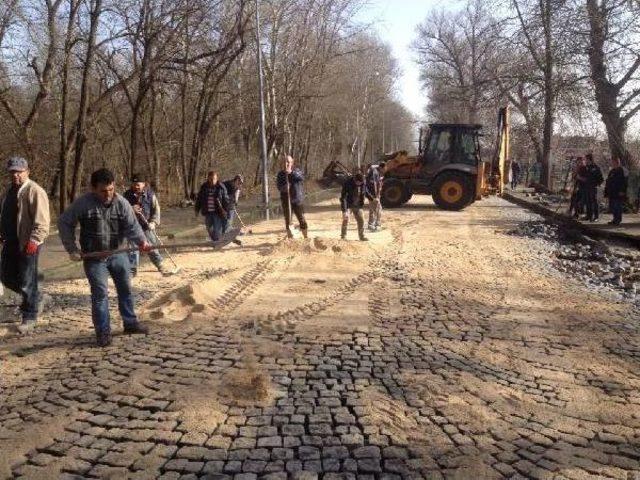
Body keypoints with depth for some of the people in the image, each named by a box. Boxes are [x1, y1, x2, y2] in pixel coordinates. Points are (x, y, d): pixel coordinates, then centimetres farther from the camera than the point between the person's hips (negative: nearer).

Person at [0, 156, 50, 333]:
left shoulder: (35, 191, -14)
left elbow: (42, 222, -20)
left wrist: (34, 241, -27)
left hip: (28, 244, -9)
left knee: (27, 281, -1)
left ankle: (30, 316, 14)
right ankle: (35, 299, 36)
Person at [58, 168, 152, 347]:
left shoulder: (121, 203, -7)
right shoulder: (83, 203, -14)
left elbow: (132, 226, -11)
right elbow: (64, 223, -4)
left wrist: (141, 241, -31)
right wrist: (72, 249, -8)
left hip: (118, 254, 4)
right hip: (94, 257, -3)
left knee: (126, 289, 14)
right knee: (100, 294, -4)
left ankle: (130, 322, 31)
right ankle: (103, 332, 8)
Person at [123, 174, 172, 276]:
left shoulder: (150, 194, -5)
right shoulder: (127, 195, -2)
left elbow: (156, 209, -3)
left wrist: (153, 222, -15)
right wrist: (131, 209, -19)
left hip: (147, 226, -1)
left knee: (152, 247, 6)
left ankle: (160, 266, 19)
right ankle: (132, 269, 14)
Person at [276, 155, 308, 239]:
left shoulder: (296, 171, 1)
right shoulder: (280, 174, 4)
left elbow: (301, 178, -18)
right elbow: (278, 186, -4)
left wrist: (291, 172, -29)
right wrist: (284, 187, -25)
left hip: (297, 199, -1)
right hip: (286, 200, 1)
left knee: (302, 220, 0)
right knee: (288, 221, 5)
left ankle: (306, 238, 14)